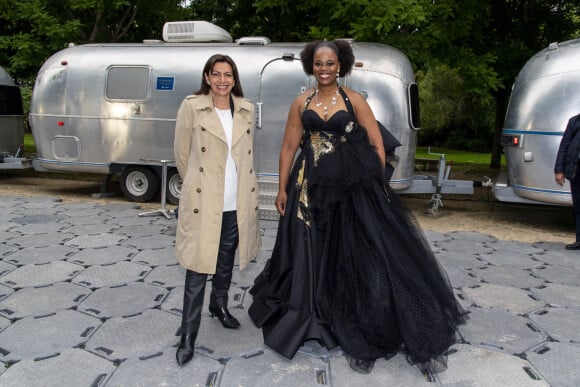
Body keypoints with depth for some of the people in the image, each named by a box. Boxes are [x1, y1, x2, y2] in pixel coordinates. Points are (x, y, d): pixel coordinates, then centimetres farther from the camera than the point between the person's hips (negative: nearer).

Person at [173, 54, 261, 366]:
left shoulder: (246, 109, 7)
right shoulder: (191, 107, -5)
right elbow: (181, 155, 2)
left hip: (238, 201, 4)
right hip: (204, 200, -4)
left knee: (227, 260, 19)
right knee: (198, 265, -1)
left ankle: (219, 305, 43)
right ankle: (188, 334, 11)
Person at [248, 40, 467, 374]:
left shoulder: (354, 100, 0)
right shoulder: (301, 103, 7)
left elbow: (377, 145, 0)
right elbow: (289, 147, 8)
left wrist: (375, 184, -5)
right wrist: (283, 189, 5)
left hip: (353, 187, -2)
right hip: (312, 188, 3)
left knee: (363, 254, -2)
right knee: (312, 256, 11)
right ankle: (311, 320, 32)